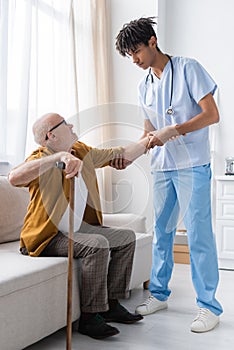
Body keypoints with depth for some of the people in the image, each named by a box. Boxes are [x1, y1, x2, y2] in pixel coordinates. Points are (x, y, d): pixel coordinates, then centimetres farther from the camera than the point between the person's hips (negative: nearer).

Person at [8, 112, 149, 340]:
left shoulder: (83, 152, 9)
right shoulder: (41, 161, -15)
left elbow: (123, 154, 17)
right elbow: (14, 178, -38)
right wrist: (60, 156, -43)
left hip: (78, 228, 9)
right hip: (48, 236, -9)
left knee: (126, 237, 3)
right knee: (97, 244, -30)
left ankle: (111, 304, 4)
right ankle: (89, 317, -19)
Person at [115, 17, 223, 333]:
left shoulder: (188, 69, -5)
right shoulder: (144, 86, 14)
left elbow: (212, 114, -10)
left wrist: (173, 131, -19)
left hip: (192, 165, -6)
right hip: (162, 167, 7)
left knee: (198, 235, -5)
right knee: (161, 232, 11)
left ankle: (209, 306, 6)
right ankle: (159, 294, 25)